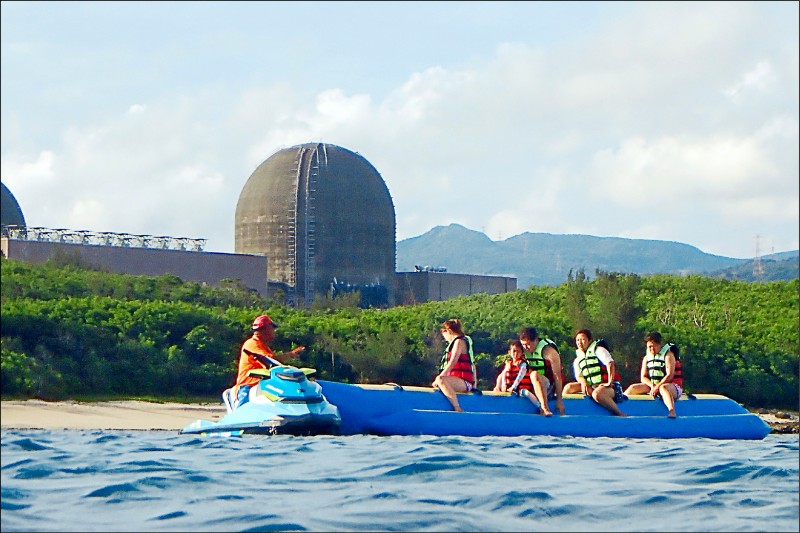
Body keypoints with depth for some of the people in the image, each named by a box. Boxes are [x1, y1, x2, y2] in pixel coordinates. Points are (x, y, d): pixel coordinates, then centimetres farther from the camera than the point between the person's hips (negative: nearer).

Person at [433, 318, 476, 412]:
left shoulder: (459, 341, -7)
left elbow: (453, 362, -18)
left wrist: (440, 377, -19)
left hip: (464, 382, -11)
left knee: (441, 380, -35)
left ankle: (458, 408, -39)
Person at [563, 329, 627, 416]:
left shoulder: (598, 350, 0)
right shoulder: (577, 360, 21)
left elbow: (610, 364, -15)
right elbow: (578, 375, 9)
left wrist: (610, 382, -25)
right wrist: (583, 382, -16)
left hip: (606, 386, -7)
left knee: (597, 394, -41)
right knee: (569, 387, -3)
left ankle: (620, 414, -32)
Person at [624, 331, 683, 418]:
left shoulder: (668, 355, -7)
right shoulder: (647, 357, 12)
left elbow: (670, 376, -17)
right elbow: (643, 377, 8)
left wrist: (657, 387, -24)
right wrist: (652, 385, -12)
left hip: (671, 386, -7)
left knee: (663, 388, -42)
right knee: (633, 388, -6)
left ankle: (672, 412, -64)